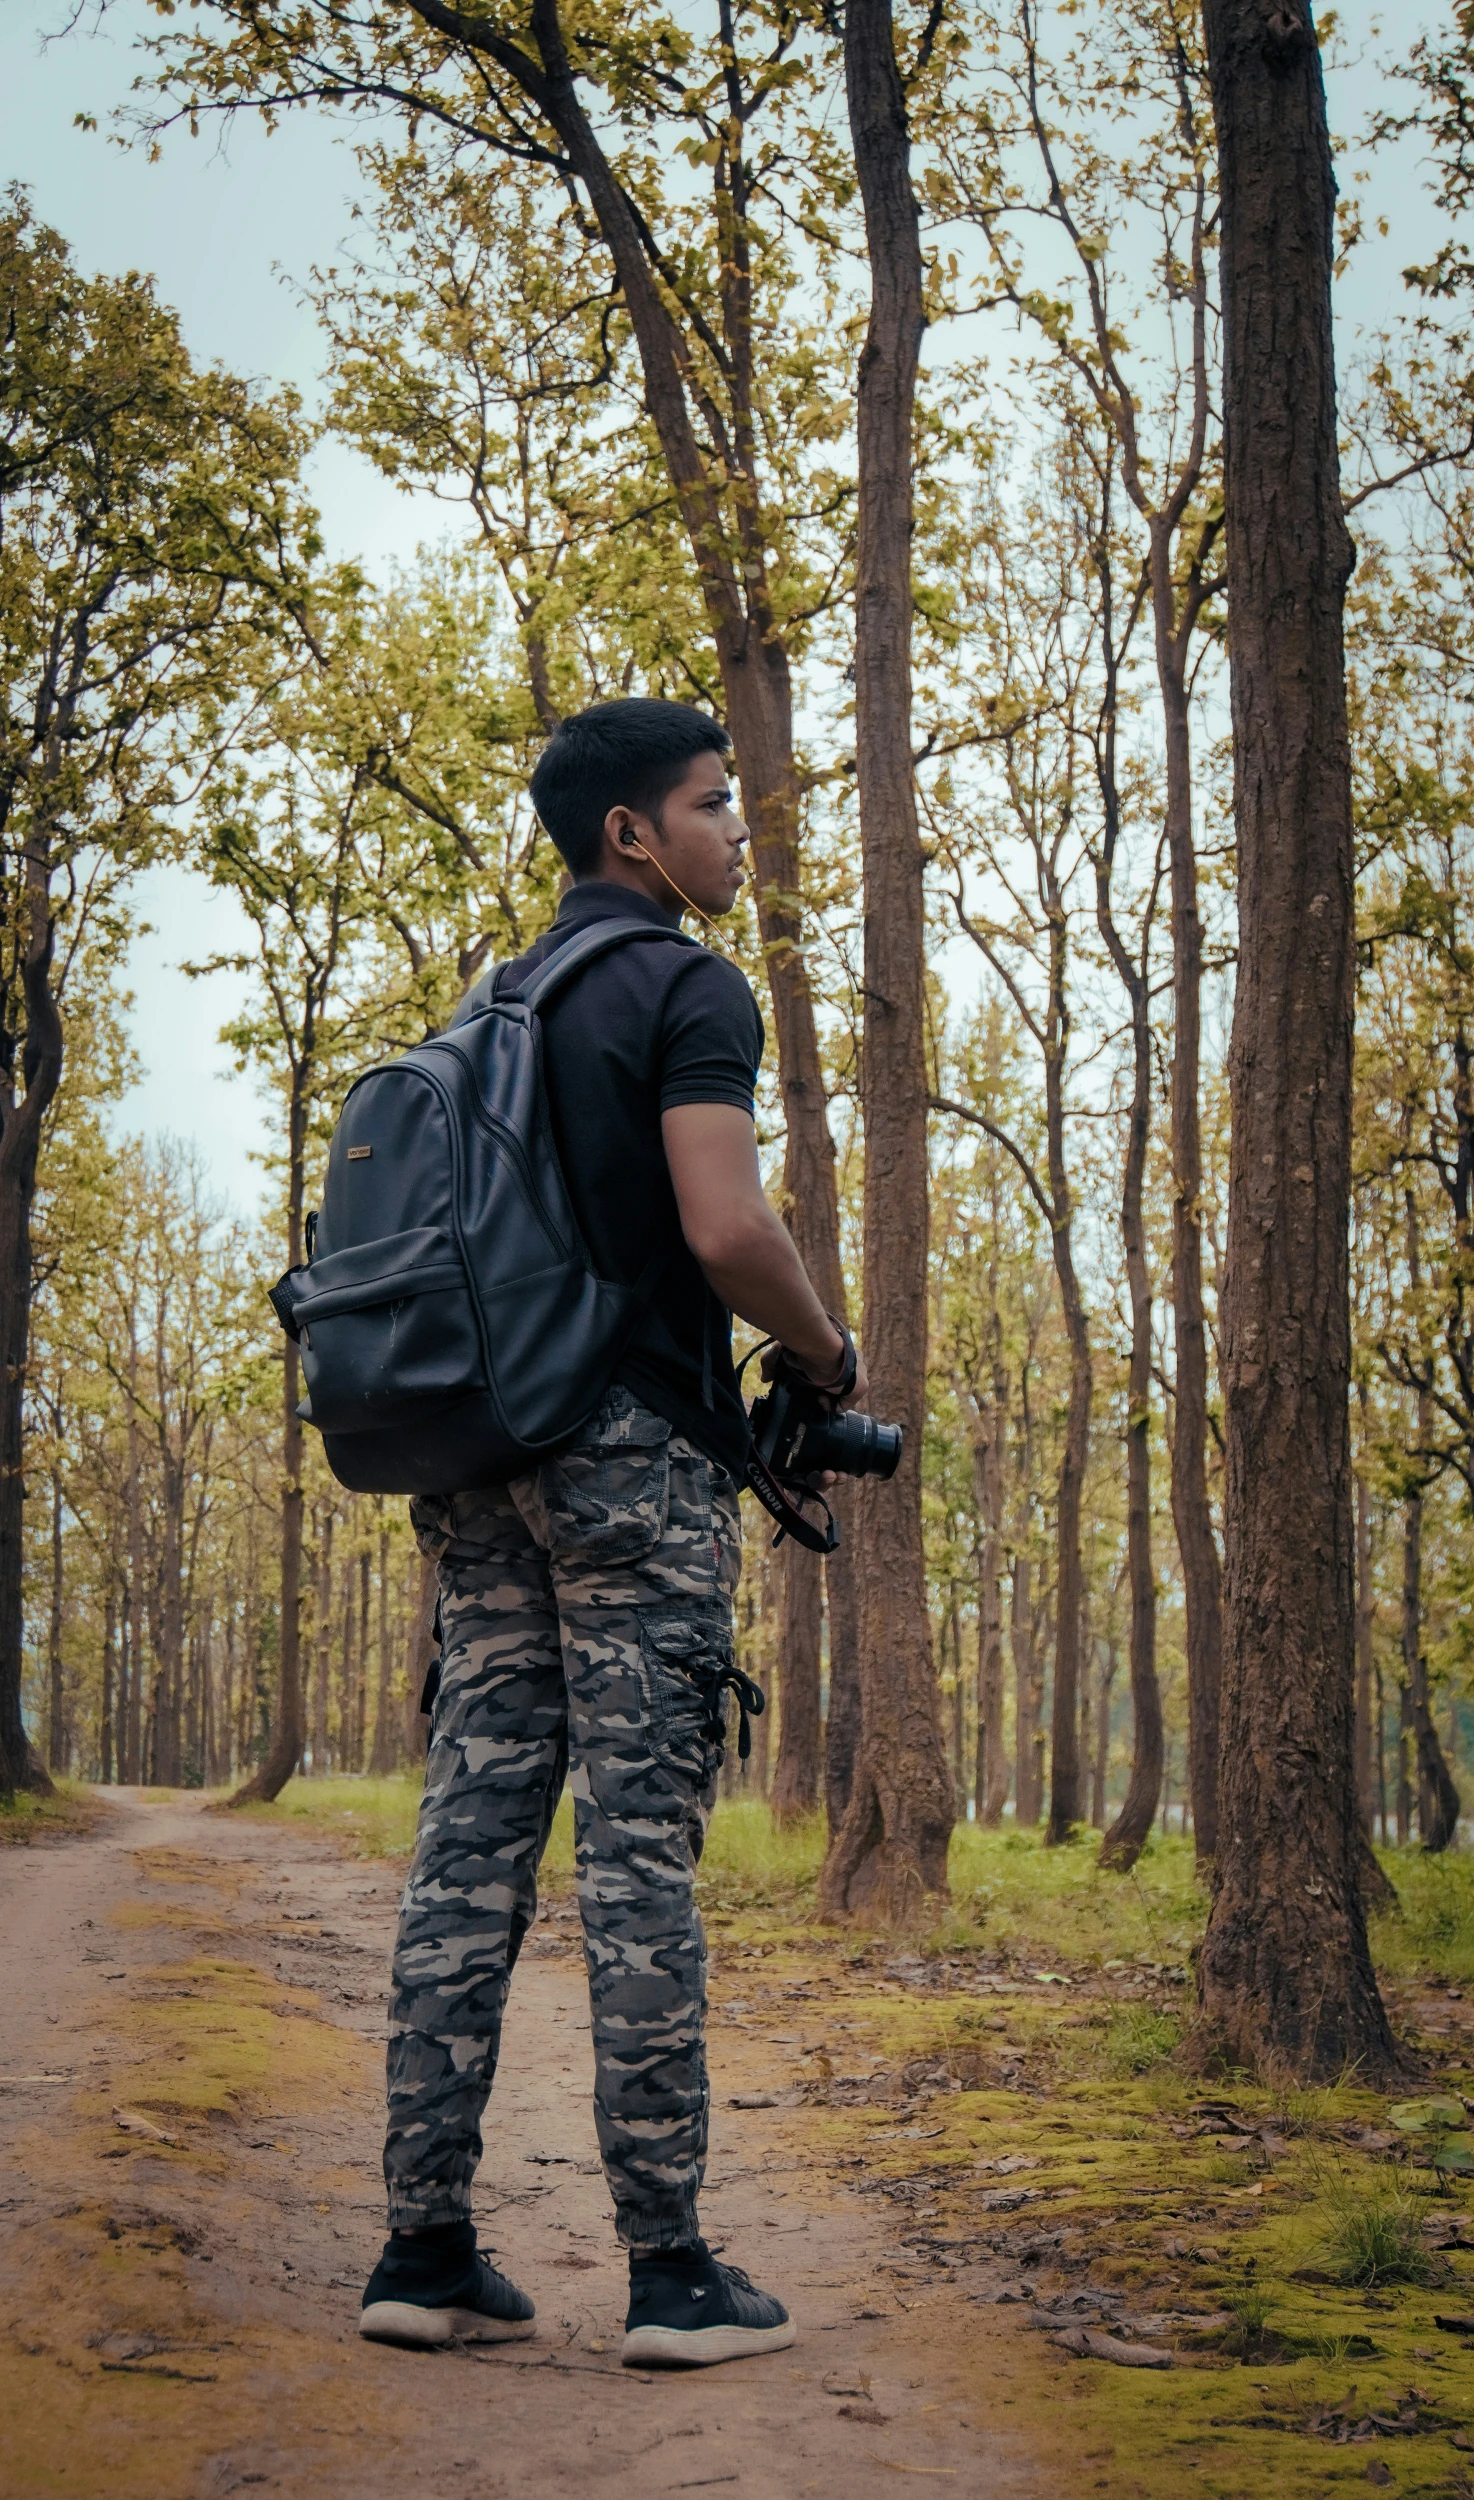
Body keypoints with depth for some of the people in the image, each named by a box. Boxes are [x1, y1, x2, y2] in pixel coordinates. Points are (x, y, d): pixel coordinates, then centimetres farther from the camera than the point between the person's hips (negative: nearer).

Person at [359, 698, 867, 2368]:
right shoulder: (689, 991, -5)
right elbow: (726, 1228, -18)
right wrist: (831, 1358, -2)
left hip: (487, 1460, 7)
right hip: (639, 1456, -7)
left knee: (468, 1843, 5)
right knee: (640, 1854, -6)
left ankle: (427, 2249, 7)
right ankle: (671, 2271, -1)